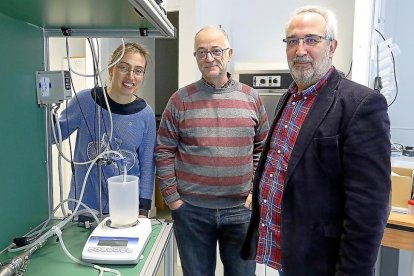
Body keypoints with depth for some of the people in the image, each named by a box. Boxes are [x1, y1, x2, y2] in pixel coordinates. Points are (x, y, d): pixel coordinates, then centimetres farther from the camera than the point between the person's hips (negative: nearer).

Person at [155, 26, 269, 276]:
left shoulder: (251, 97, 1)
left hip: (241, 209, 1)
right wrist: (172, 197, -3)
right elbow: (164, 152, -1)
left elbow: (263, 148, 7)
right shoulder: (180, 100, -4)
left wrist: (256, 191, 2)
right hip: (191, 210, -1)